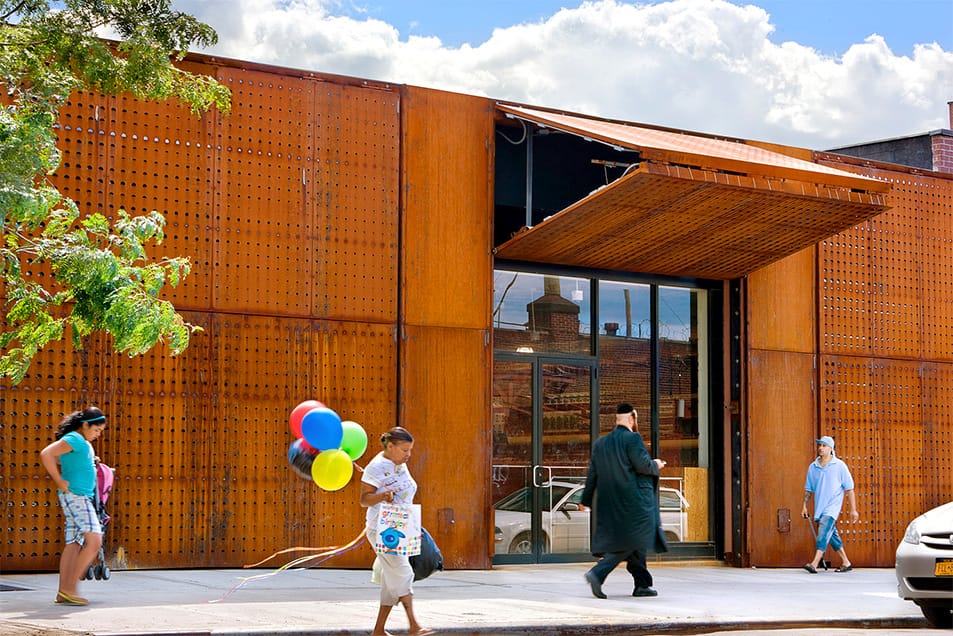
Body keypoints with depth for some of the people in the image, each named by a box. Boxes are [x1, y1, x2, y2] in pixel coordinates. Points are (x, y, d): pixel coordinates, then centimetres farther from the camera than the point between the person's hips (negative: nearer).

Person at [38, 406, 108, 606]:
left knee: (73, 545, 8)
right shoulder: (74, 439, -12)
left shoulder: (83, 443, 18)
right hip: (75, 495, -10)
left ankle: (63, 593, 10)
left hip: (83, 498, 10)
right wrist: (60, 482, -18)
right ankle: (70, 588, -14)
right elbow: (46, 454, -23)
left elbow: (57, 461, 31)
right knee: (94, 541, -15)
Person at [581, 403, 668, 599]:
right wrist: (656, 465, 4)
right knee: (631, 543, -6)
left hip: (611, 502, 8)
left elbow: (592, 474, 11)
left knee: (635, 545, 14)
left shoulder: (600, 443, 11)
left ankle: (642, 584, 16)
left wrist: (586, 499, 14)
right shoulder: (632, 439, -11)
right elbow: (642, 465, -17)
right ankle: (597, 573, -19)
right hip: (634, 501, -8)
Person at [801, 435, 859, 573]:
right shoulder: (813, 467, 9)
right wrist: (804, 505, 12)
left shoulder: (839, 466, -3)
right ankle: (846, 563, 24)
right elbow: (809, 489, 18)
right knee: (832, 535, 11)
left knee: (823, 532, -20)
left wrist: (853, 509, -2)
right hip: (819, 507, 6)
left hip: (832, 506, -6)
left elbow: (849, 489, 0)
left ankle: (814, 564, -30)